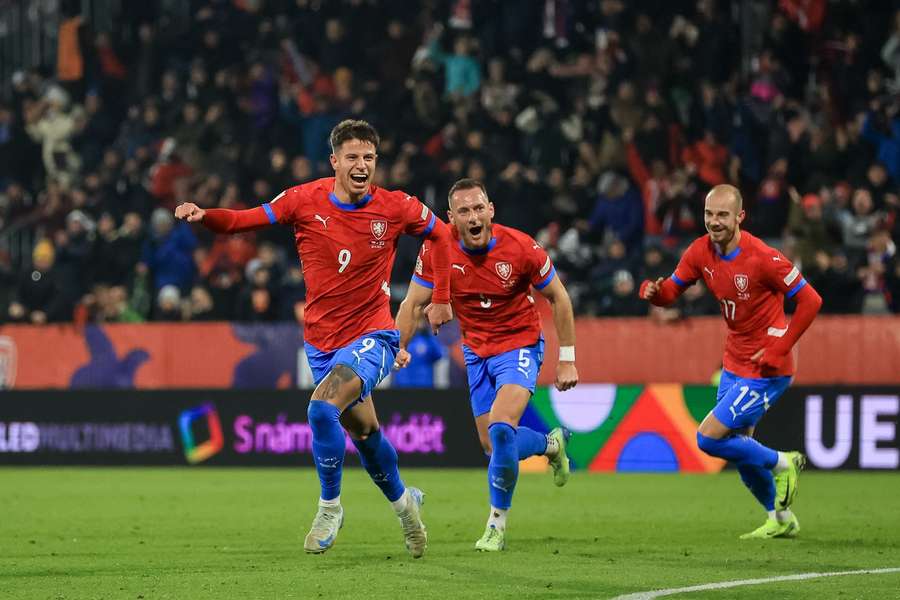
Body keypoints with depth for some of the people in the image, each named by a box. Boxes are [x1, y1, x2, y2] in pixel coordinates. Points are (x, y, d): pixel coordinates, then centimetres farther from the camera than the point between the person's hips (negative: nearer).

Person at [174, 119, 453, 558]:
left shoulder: (395, 207, -9)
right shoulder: (306, 200, -8)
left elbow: (439, 234, 9)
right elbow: (245, 220, -10)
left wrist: (440, 299, 9)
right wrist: (204, 215, -30)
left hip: (372, 335, -3)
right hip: (322, 339, 3)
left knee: (322, 408, -27)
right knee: (363, 431, 16)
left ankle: (330, 507, -9)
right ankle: (403, 501, 43)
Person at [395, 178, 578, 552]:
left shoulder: (520, 248, -21)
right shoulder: (437, 250, -15)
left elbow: (558, 298, -7)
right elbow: (414, 303, -3)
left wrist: (566, 360, -6)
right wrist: (399, 347, -18)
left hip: (520, 346, -4)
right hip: (476, 351, 4)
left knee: (500, 428, -25)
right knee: (491, 444, 8)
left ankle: (497, 525, -10)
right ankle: (551, 444, 41)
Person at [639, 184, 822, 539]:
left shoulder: (762, 258, -23)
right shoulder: (701, 252, -4)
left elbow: (810, 300, -18)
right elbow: (671, 291, 3)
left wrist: (778, 350, -18)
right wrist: (654, 291, -22)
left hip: (765, 369, -8)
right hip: (734, 363, 8)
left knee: (709, 438, -12)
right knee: (737, 446, 15)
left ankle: (782, 464, 10)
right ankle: (781, 519, 33)